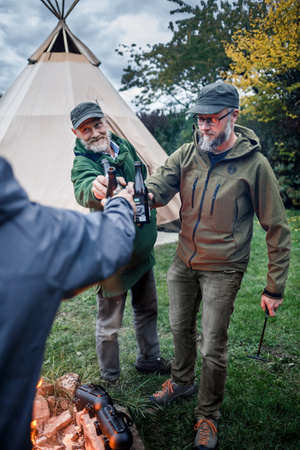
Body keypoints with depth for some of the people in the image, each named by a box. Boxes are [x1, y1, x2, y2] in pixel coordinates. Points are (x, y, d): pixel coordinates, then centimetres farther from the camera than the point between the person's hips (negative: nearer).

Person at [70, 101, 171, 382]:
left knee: (147, 308, 22)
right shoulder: (84, 163, -22)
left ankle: (149, 360, 44)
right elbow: (83, 191, -47)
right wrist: (96, 188, -69)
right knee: (109, 323, 7)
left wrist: (149, 210, 22)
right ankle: (110, 379, 30)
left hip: (142, 249, 7)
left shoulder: (125, 147, 0)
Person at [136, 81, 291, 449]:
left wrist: (274, 287, -10)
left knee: (212, 348, 2)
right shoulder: (187, 154, -3)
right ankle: (182, 381, 49)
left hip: (222, 270, -4)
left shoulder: (254, 165, -15)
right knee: (180, 328, 21)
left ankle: (207, 415, 28)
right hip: (183, 263, 5)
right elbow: (157, 186, -14)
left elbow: (277, 230, -11)